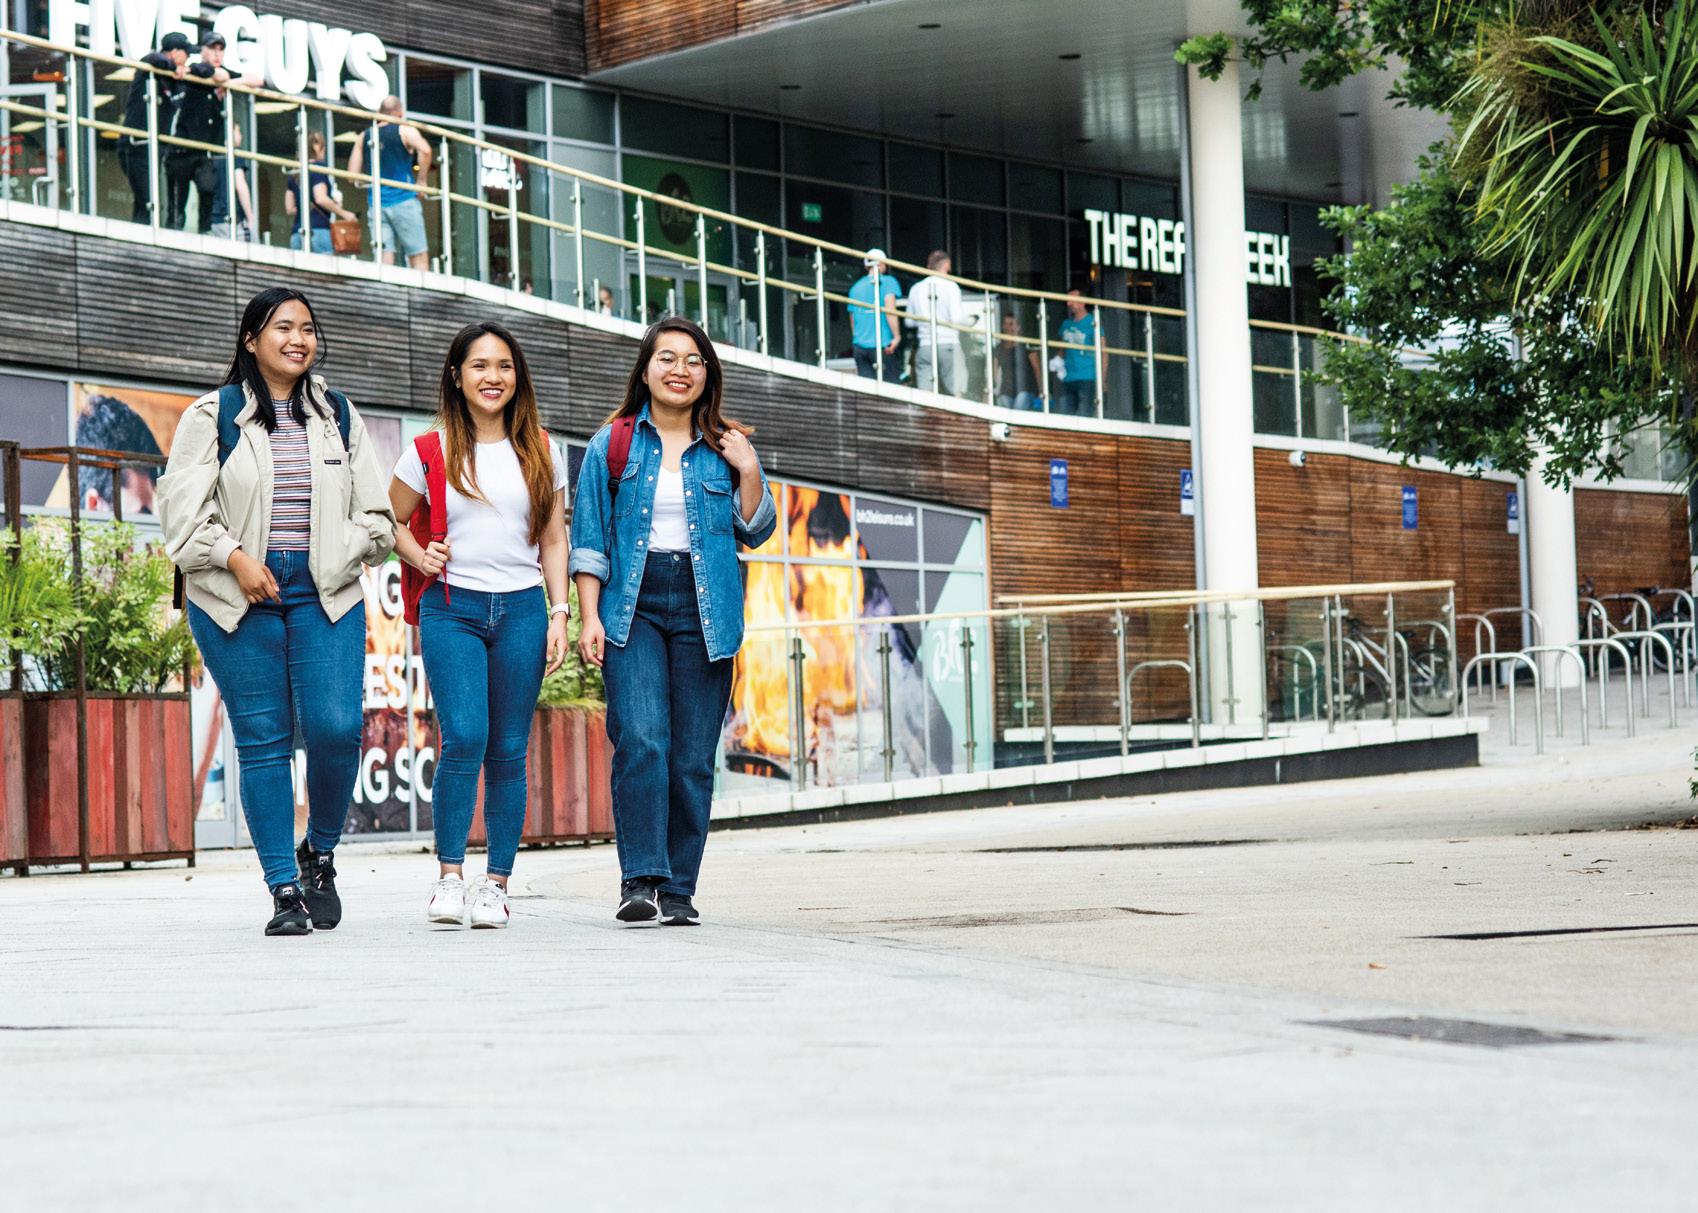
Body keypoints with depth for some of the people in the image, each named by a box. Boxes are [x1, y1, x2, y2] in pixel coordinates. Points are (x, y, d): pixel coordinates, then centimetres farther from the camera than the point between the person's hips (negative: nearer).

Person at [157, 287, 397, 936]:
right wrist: (234, 557, -11)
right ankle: (285, 890, 3)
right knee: (262, 739, -2)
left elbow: (375, 512, 15)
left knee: (336, 729, -13)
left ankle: (320, 853, 13)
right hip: (237, 597, -2)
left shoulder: (339, 416, 15)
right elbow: (182, 505, -1)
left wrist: (337, 554, -1)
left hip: (325, 593, 2)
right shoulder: (214, 416, 5)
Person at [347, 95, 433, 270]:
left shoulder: (364, 137, 11)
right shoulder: (405, 130, -2)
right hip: (403, 201, -4)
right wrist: (421, 181, -10)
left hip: (376, 205, 4)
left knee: (384, 259, 1)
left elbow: (352, 175, 9)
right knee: (419, 258, 1)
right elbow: (424, 150, -22)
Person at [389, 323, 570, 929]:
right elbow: (390, 521, 15)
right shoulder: (431, 452, 5)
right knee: (464, 738, -17)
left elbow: (554, 541, 14)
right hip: (452, 609, -2)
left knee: (509, 751, 0)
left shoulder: (541, 453, 11)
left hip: (521, 611, 2)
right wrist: (418, 556, -5)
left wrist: (559, 615, 5)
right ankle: (449, 876, -7)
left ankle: (496, 885, 6)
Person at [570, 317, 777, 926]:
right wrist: (589, 616, -3)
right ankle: (640, 877, -14)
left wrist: (749, 471, -4)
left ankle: (679, 889, 7)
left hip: (703, 611, 2)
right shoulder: (613, 444, 7)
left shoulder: (725, 447, 12)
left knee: (693, 757, 0)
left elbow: (755, 531, 11)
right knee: (641, 742, -17)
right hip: (632, 607, -2)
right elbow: (589, 539, 6)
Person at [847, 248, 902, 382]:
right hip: (882, 344, -5)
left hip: (860, 346, 5)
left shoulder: (856, 287, 16)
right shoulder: (887, 281, -1)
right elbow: (889, 309, -15)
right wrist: (896, 336, -17)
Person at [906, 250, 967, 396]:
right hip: (948, 344, -3)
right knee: (954, 392, 0)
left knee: (925, 395, 0)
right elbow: (956, 319, -10)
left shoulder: (916, 289, 8)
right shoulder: (950, 286, -4)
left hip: (924, 346, 3)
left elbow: (910, 322, 11)